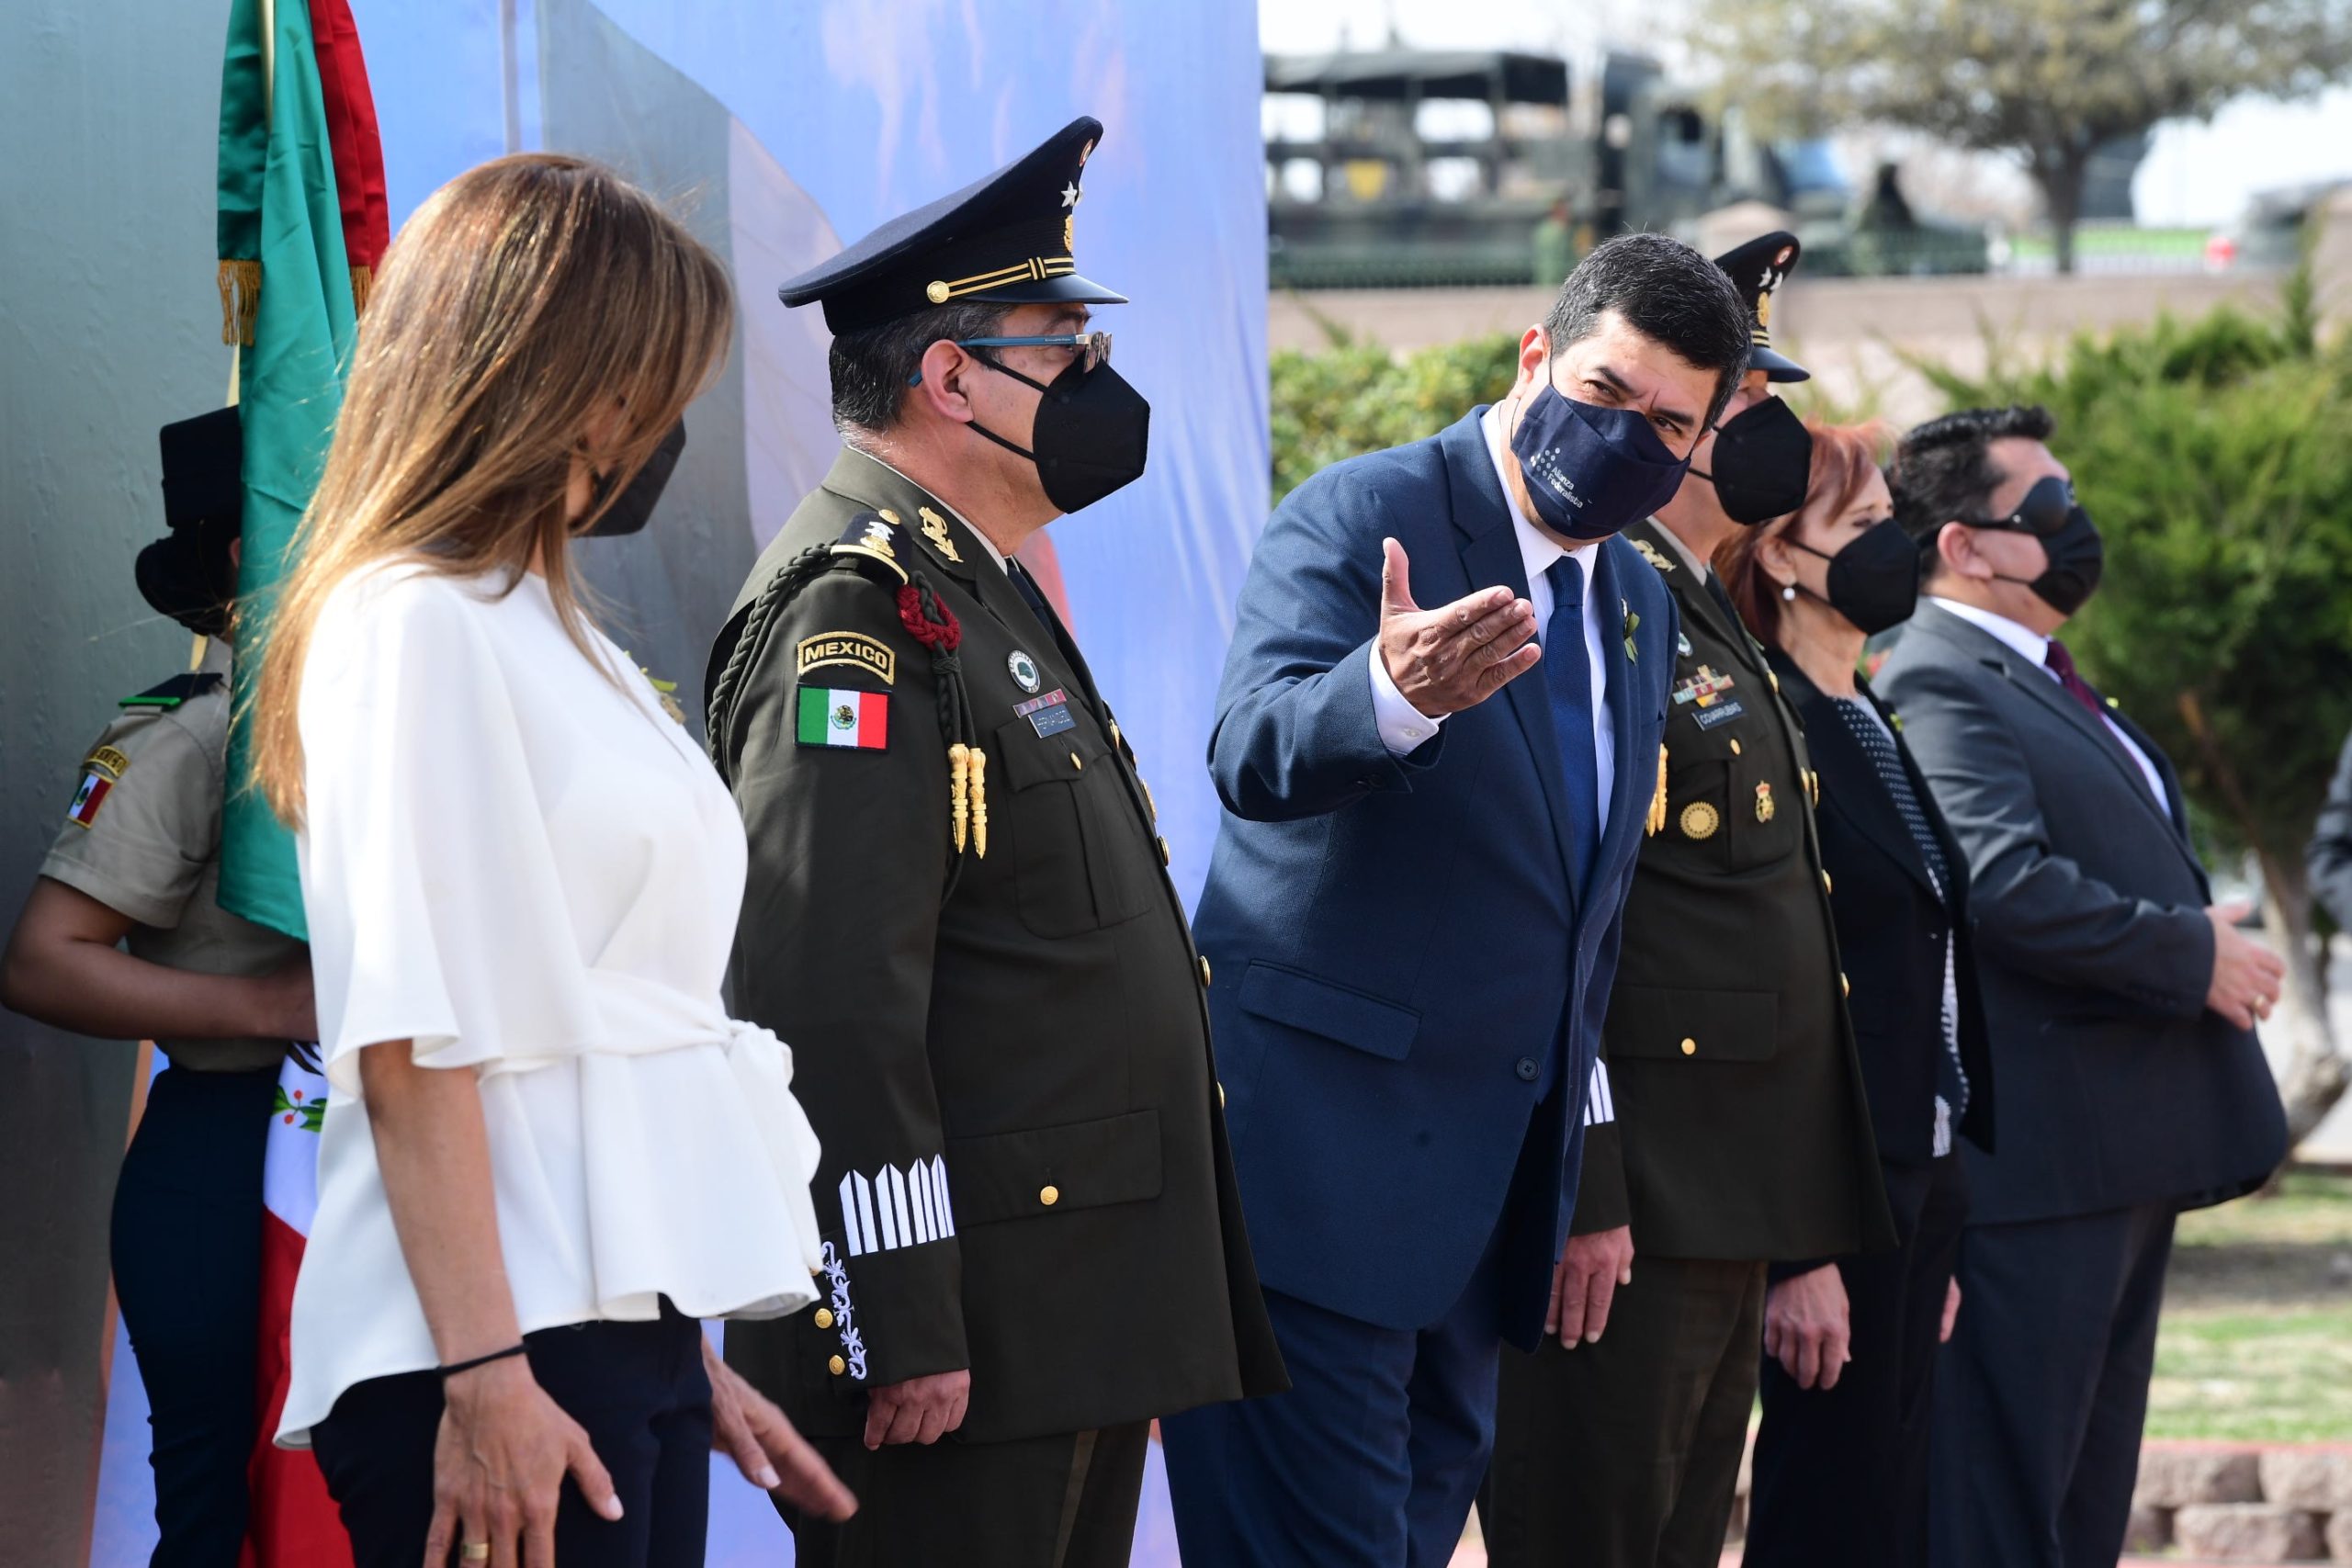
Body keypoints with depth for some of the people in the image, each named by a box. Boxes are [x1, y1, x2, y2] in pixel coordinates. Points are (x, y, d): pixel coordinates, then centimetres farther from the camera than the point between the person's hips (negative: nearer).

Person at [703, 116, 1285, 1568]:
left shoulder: (988, 595, 20)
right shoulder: (862, 612, -13)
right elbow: (835, 1003, -22)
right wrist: (904, 1330, -24)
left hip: (1079, 1325, 10)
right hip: (961, 1339, -10)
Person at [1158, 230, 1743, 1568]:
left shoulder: (1642, 608, 15)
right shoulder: (1359, 519, -9)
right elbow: (1257, 752, -27)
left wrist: (1587, 1160, 20)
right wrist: (1395, 694, -48)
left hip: (1492, 1186, 8)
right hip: (1321, 1146, -8)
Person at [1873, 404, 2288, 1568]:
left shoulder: (2045, 684, 20)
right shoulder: (1936, 686, -13)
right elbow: (2003, 883, -26)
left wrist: (2202, 934, 9)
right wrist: (2192, 956, -16)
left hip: (2125, 1157, 11)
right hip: (2034, 1162, -11)